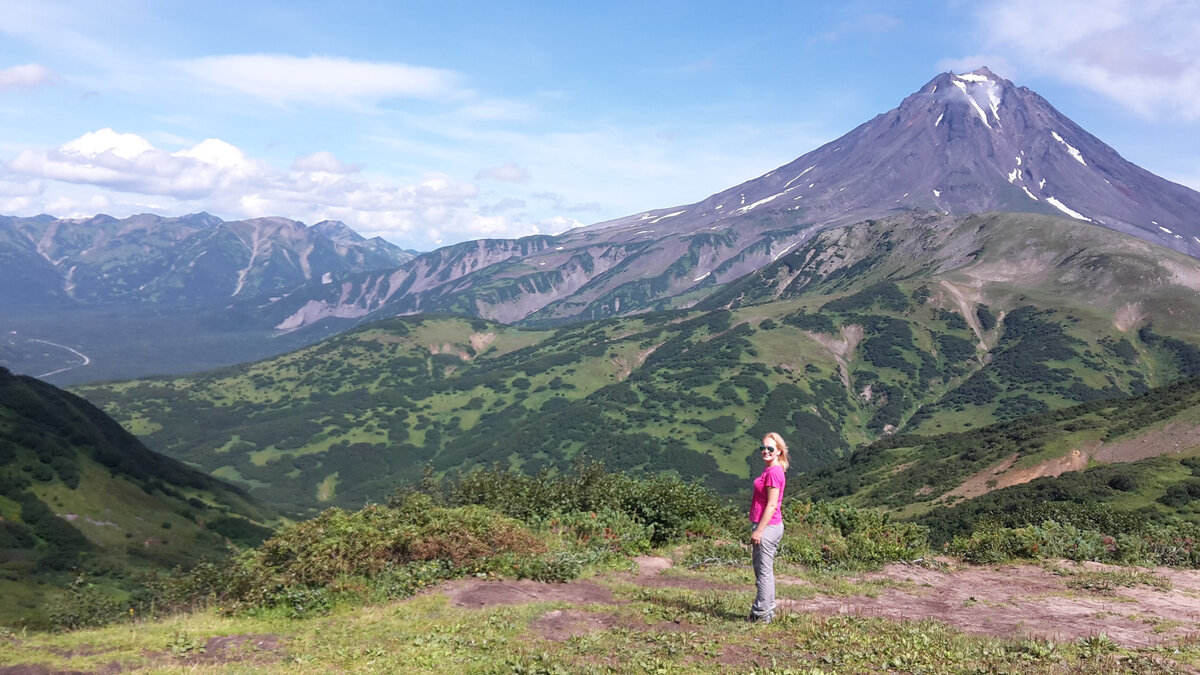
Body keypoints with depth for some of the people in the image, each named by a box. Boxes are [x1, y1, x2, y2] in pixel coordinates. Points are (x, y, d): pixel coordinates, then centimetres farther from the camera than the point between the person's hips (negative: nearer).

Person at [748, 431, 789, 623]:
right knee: (763, 570, 17)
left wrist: (759, 530, -18)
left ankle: (761, 613, 5)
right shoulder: (769, 470, 13)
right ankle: (768, 610, 26)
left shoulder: (774, 472, -17)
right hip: (768, 526, 10)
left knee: (763, 571, -2)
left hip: (768, 526, -10)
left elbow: (771, 505, -19)